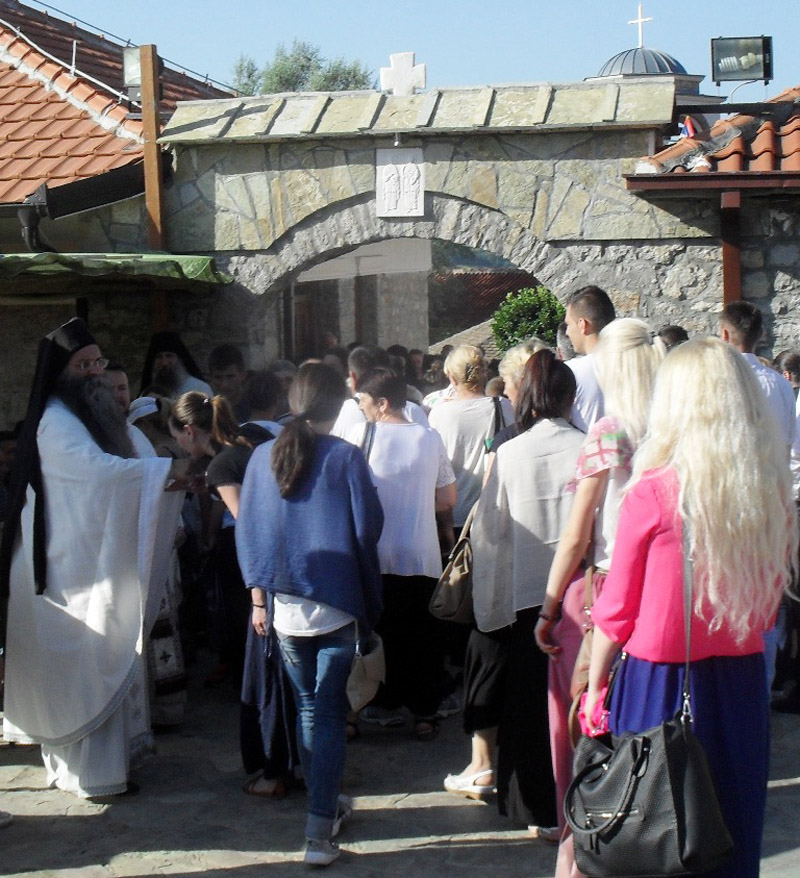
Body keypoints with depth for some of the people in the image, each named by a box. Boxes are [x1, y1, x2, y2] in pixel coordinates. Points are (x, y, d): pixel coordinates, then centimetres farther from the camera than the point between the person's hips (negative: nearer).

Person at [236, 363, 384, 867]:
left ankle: (327, 806, 29)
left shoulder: (264, 457, 2)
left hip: (285, 605, 4)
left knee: (308, 707, 18)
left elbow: (248, 531, 6)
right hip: (336, 603, -3)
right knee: (331, 711, 1)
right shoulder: (346, 457, -8)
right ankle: (320, 828, -4)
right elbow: (367, 529, -7)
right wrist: (370, 601, 5)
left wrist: (258, 595, 14)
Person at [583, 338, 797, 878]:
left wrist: (596, 686, 5)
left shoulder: (653, 493, -14)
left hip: (661, 686, -4)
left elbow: (616, 610, -6)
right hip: (743, 681, 4)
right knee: (733, 830, 15)